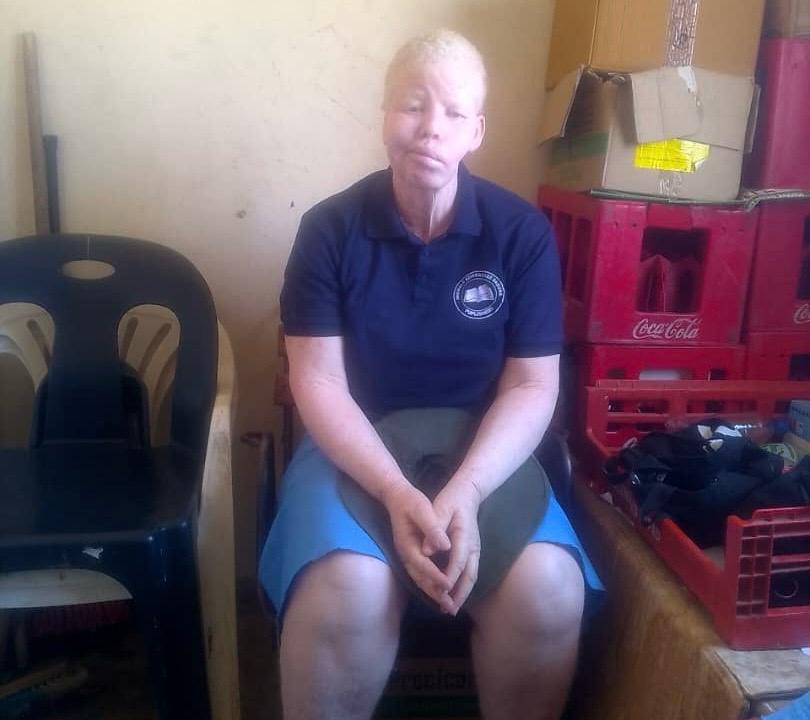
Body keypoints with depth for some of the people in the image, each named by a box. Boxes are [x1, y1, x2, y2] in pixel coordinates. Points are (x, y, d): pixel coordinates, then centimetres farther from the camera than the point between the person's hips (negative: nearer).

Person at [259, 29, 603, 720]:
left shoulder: (523, 233, -3)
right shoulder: (330, 229, -5)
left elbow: (532, 387, -5)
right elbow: (318, 380, -9)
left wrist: (465, 491, -22)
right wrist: (397, 493, -24)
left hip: (486, 450, 1)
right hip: (355, 447, -1)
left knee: (548, 589, -25)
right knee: (347, 592, -30)